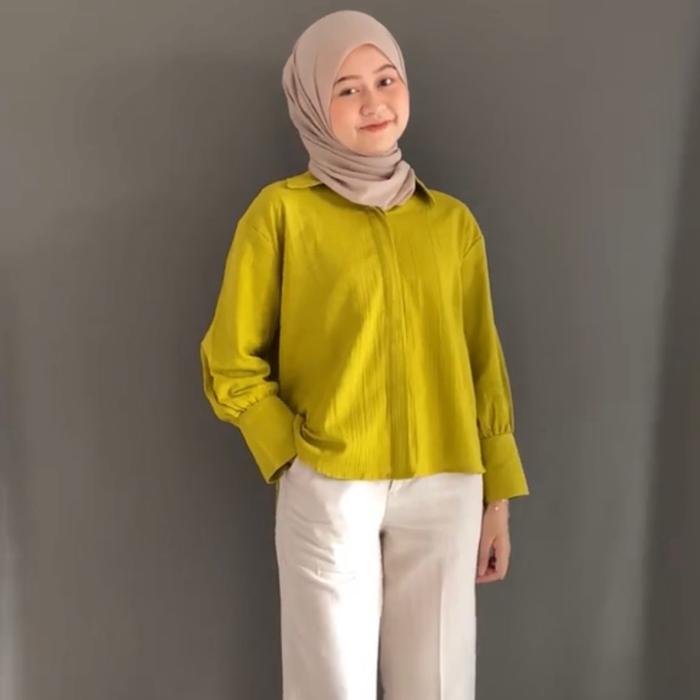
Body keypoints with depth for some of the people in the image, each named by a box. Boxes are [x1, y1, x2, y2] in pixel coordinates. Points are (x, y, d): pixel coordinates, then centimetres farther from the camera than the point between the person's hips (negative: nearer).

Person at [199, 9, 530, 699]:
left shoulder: (452, 221, 8)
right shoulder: (283, 211, -3)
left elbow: (482, 365, 10)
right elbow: (230, 366, 0)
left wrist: (497, 496, 9)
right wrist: (295, 458, -6)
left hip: (444, 492, 3)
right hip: (329, 491, -3)